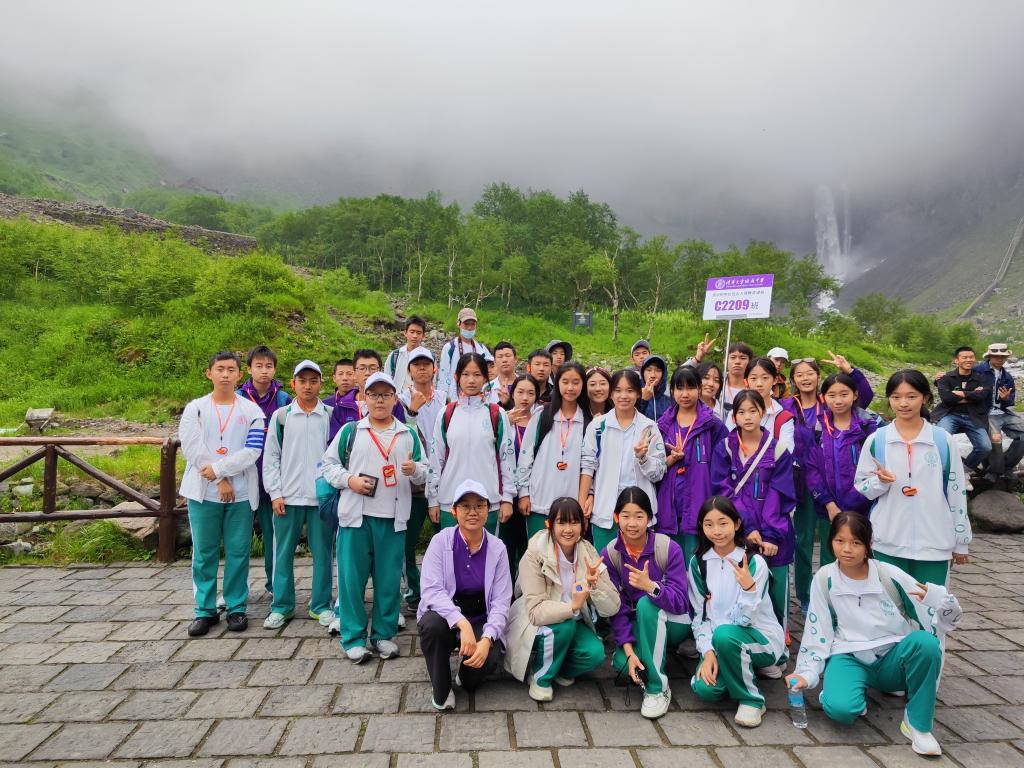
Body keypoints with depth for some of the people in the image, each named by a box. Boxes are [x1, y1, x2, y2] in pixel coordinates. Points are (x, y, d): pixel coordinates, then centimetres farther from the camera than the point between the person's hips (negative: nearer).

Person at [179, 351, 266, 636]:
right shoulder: (194, 409, 5)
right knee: (204, 553, 7)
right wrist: (221, 480, -11)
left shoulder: (252, 411, 4)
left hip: (241, 493, 0)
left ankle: (236, 607, 17)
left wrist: (218, 468, -14)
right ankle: (205, 610, 18)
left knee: (238, 552, 5)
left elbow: (252, 451, -7)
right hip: (203, 491, 1)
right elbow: (192, 449, -5)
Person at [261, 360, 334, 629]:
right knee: (283, 553, 7)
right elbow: (270, 457, 5)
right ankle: (282, 606, 20)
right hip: (288, 496, 1)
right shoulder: (280, 416, 4)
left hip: (322, 495, 0)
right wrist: (275, 493, -2)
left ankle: (320, 605, 18)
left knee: (322, 552, 6)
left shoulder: (331, 416, 3)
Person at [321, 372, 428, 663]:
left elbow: (424, 475, 12)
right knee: (352, 577, 1)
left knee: (389, 579, 6)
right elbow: (329, 464, 7)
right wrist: (349, 480, -10)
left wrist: (415, 470, -11)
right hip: (355, 516, -1)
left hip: (393, 519, 1)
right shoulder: (349, 430, 6)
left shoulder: (409, 435, 10)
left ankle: (385, 634, 21)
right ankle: (353, 638, 14)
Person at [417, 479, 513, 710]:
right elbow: (430, 590, -19)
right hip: (445, 615, -1)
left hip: (481, 620, 1)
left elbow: (501, 602, -7)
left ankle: (467, 679, 11)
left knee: (489, 657, -29)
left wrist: (487, 639, -25)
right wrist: (462, 623, -34)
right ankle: (441, 691, -7)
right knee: (432, 624, -34)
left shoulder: (497, 548, -3)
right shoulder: (441, 541, -9)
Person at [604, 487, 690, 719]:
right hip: (638, 625, 2)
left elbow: (680, 602, -23)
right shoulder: (609, 554, -12)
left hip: (673, 623, -2)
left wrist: (650, 586, -42)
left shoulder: (669, 548, -19)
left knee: (646, 603, -34)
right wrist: (628, 650, -24)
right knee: (622, 663, -28)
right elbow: (617, 607, -13)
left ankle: (657, 688, -21)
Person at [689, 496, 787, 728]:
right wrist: (708, 651, -15)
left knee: (725, 634, -36)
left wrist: (749, 587, -37)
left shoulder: (754, 562, -13)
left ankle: (751, 699, -12)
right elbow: (699, 615, 0)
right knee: (704, 688, -23)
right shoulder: (698, 563, -2)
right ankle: (745, 667, 11)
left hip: (761, 637, -4)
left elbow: (743, 619, -18)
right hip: (718, 640, 4)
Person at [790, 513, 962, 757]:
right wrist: (807, 673, -9)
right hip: (849, 658, -1)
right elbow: (817, 633, -1)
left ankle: (917, 722, -12)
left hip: (892, 659, 1)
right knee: (840, 708, -33)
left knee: (924, 641, -33)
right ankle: (857, 689, 6)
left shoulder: (889, 575, -10)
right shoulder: (824, 579, -8)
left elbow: (949, 615, -4)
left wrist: (938, 598, -27)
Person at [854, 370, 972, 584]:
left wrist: (961, 541, 8)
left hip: (934, 543, 0)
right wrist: (880, 481, -18)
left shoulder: (942, 440, -1)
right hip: (888, 543, 0)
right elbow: (861, 487, 4)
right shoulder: (876, 440, -2)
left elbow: (956, 491, 5)